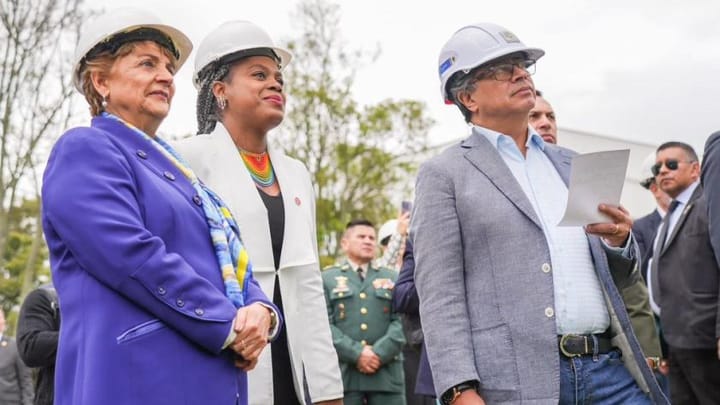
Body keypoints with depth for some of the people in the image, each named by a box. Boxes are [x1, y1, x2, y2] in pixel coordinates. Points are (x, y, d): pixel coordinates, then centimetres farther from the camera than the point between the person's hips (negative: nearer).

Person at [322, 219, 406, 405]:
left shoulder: (392, 278, 19)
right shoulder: (327, 278, 12)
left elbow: (400, 321, 6)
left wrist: (379, 353, -10)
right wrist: (356, 354, -13)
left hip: (386, 372, 2)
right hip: (343, 371, -2)